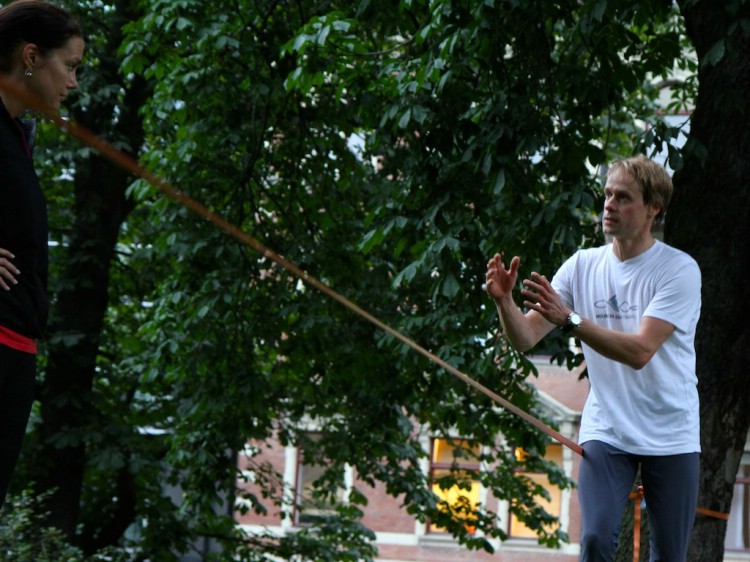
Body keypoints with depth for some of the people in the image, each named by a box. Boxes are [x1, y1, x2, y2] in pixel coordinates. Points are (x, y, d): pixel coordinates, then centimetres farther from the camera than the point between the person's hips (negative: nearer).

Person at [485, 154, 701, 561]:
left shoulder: (679, 269, -11)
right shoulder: (583, 265, 2)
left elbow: (640, 351, -23)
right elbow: (524, 338, -3)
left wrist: (569, 319, -32)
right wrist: (503, 300, -23)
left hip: (671, 436, -2)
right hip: (606, 432, 2)